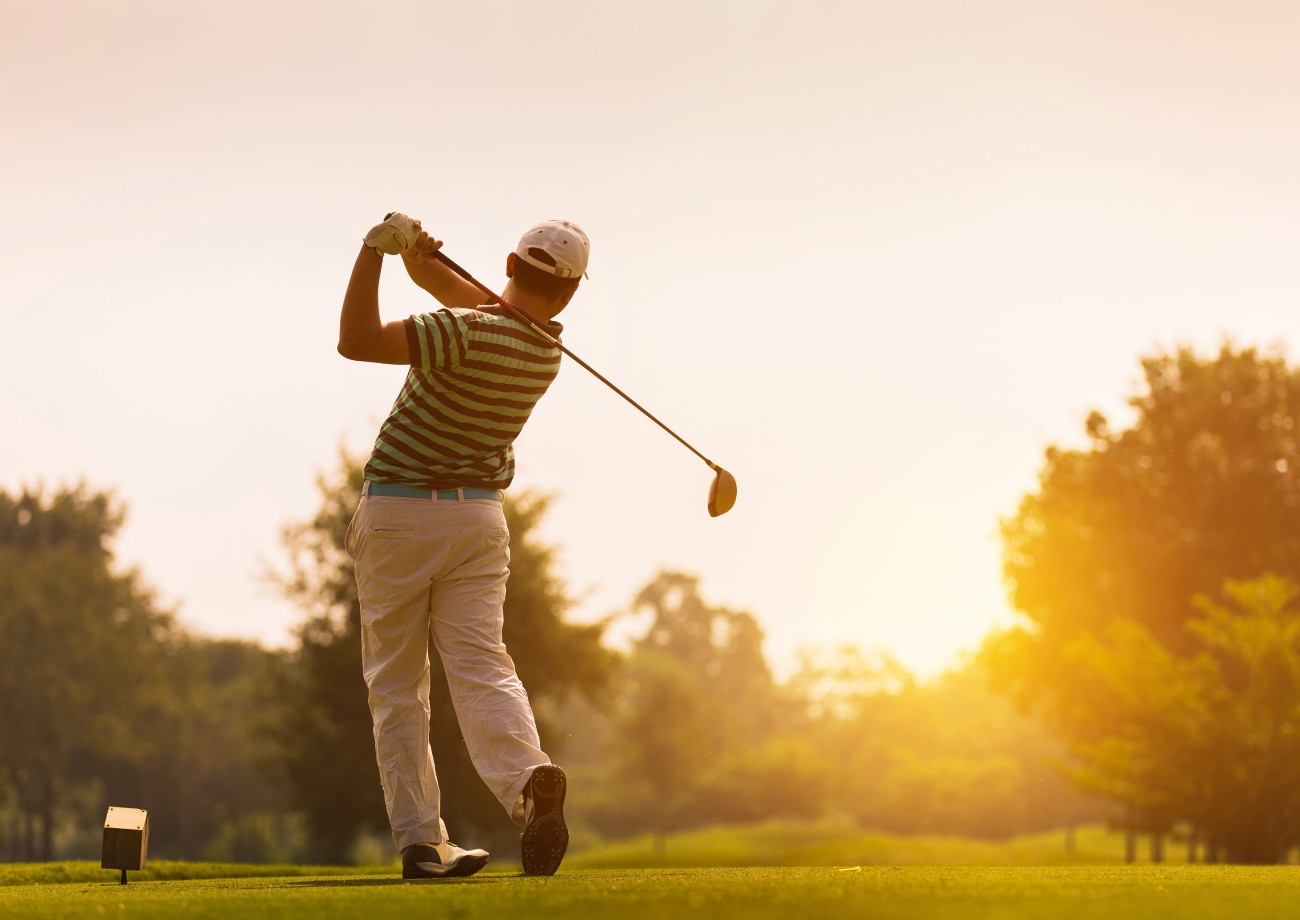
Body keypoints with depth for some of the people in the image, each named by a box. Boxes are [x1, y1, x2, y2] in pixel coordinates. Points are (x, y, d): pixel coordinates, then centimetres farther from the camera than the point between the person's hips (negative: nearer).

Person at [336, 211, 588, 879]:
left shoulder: (471, 332, -20)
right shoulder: (547, 345, 4)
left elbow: (357, 340, -26)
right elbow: (451, 286, 16)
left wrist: (376, 250, -21)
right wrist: (416, 255, -4)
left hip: (397, 515, -4)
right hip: (480, 518, 4)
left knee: (396, 687, 5)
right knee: (481, 666, -6)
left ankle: (420, 841, 0)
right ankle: (528, 780, -34)